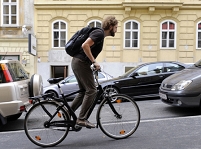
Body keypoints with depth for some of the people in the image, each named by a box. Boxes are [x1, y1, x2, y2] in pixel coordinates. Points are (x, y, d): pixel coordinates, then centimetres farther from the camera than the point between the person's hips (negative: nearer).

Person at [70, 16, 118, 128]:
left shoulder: (100, 34, 19)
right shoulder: (99, 33, -13)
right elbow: (85, 45, -26)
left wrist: (94, 64, 19)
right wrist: (94, 61, -20)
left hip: (77, 63, 10)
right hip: (81, 63, -10)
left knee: (84, 91, 14)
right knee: (91, 91, -8)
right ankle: (82, 119, -4)